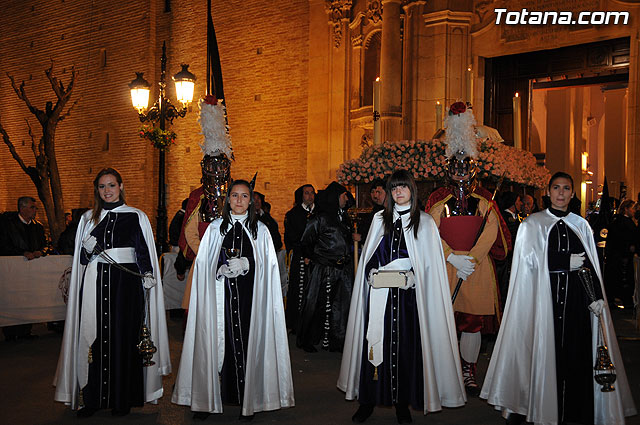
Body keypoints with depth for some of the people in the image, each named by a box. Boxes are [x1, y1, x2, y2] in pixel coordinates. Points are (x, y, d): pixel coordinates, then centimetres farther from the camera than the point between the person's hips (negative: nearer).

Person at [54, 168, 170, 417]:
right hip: (95, 283, 2)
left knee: (123, 337, 0)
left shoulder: (136, 217, 4)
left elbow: (145, 253, 2)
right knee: (95, 337, 1)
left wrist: (148, 276, -12)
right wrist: (88, 249, -6)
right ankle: (92, 397, 10)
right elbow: (81, 258, 15)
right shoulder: (88, 218, 13)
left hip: (126, 284, -2)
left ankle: (122, 398, 10)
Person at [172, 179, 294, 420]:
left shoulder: (261, 231, 10)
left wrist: (245, 265, -6)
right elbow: (202, 265, 7)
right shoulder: (215, 228, 10)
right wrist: (222, 271, -8)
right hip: (220, 295, 0)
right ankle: (207, 399, 8)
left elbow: (269, 269, 8)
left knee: (248, 341, -2)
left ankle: (248, 400, 7)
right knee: (216, 341, -1)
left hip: (250, 296, 0)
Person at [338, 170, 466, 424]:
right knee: (376, 343, 0)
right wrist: (372, 273, -4)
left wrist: (412, 276, -14)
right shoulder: (380, 220, 13)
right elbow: (368, 257, 14)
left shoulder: (424, 222, 6)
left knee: (405, 345, 0)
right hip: (380, 294, 2)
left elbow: (429, 263, 2)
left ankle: (402, 403, 10)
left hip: (408, 293, -2)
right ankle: (368, 401, 8)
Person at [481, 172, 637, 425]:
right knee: (541, 351, -4)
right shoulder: (532, 224, 6)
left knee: (574, 352, -1)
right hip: (543, 296, -3)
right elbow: (530, 260, -6)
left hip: (575, 298, 3)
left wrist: (597, 296, -4)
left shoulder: (581, 226, 14)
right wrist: (568, 261, -7)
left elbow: (590, 265, 9)